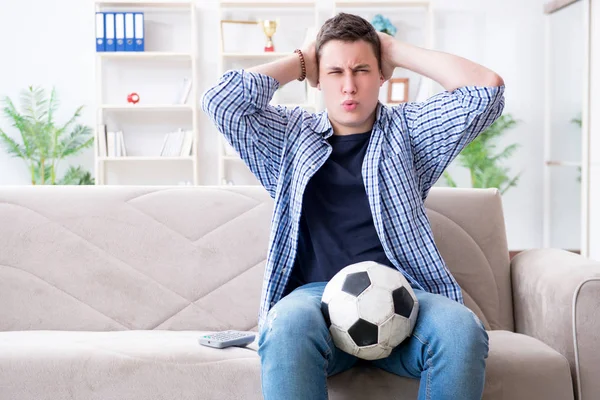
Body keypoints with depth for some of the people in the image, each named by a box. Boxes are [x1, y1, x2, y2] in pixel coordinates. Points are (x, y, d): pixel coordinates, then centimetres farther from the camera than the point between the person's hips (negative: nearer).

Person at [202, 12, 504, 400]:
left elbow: (487, 88, 5)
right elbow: (221, 99, 5)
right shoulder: (291, 137, 18)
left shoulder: (407, 129, 17)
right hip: (316, 293, 0)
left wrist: (396, 50, 12)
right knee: (288, 325, -37)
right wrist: (301, 61, 15)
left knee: (462, 329, -33)